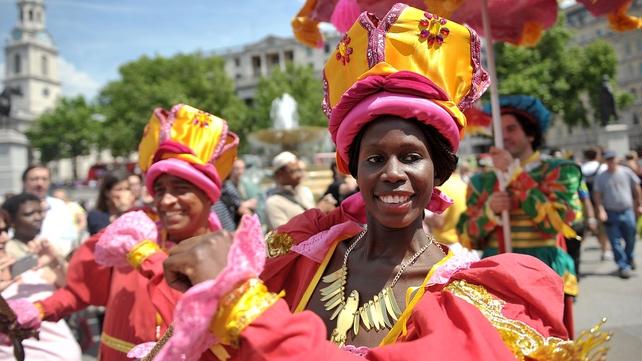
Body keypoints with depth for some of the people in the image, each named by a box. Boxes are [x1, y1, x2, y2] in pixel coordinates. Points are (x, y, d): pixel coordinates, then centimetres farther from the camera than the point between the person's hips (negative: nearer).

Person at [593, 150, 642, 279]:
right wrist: (601, 210, -13)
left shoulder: (626, 172, 0)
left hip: (627, 212, 1)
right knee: (616, 242, -1)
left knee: (630, 239, 11)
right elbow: (597, 196, -2)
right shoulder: (601, 177, -2)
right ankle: (623, 266, 8)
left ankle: (629, 258, 39)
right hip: (610, 214, -1)